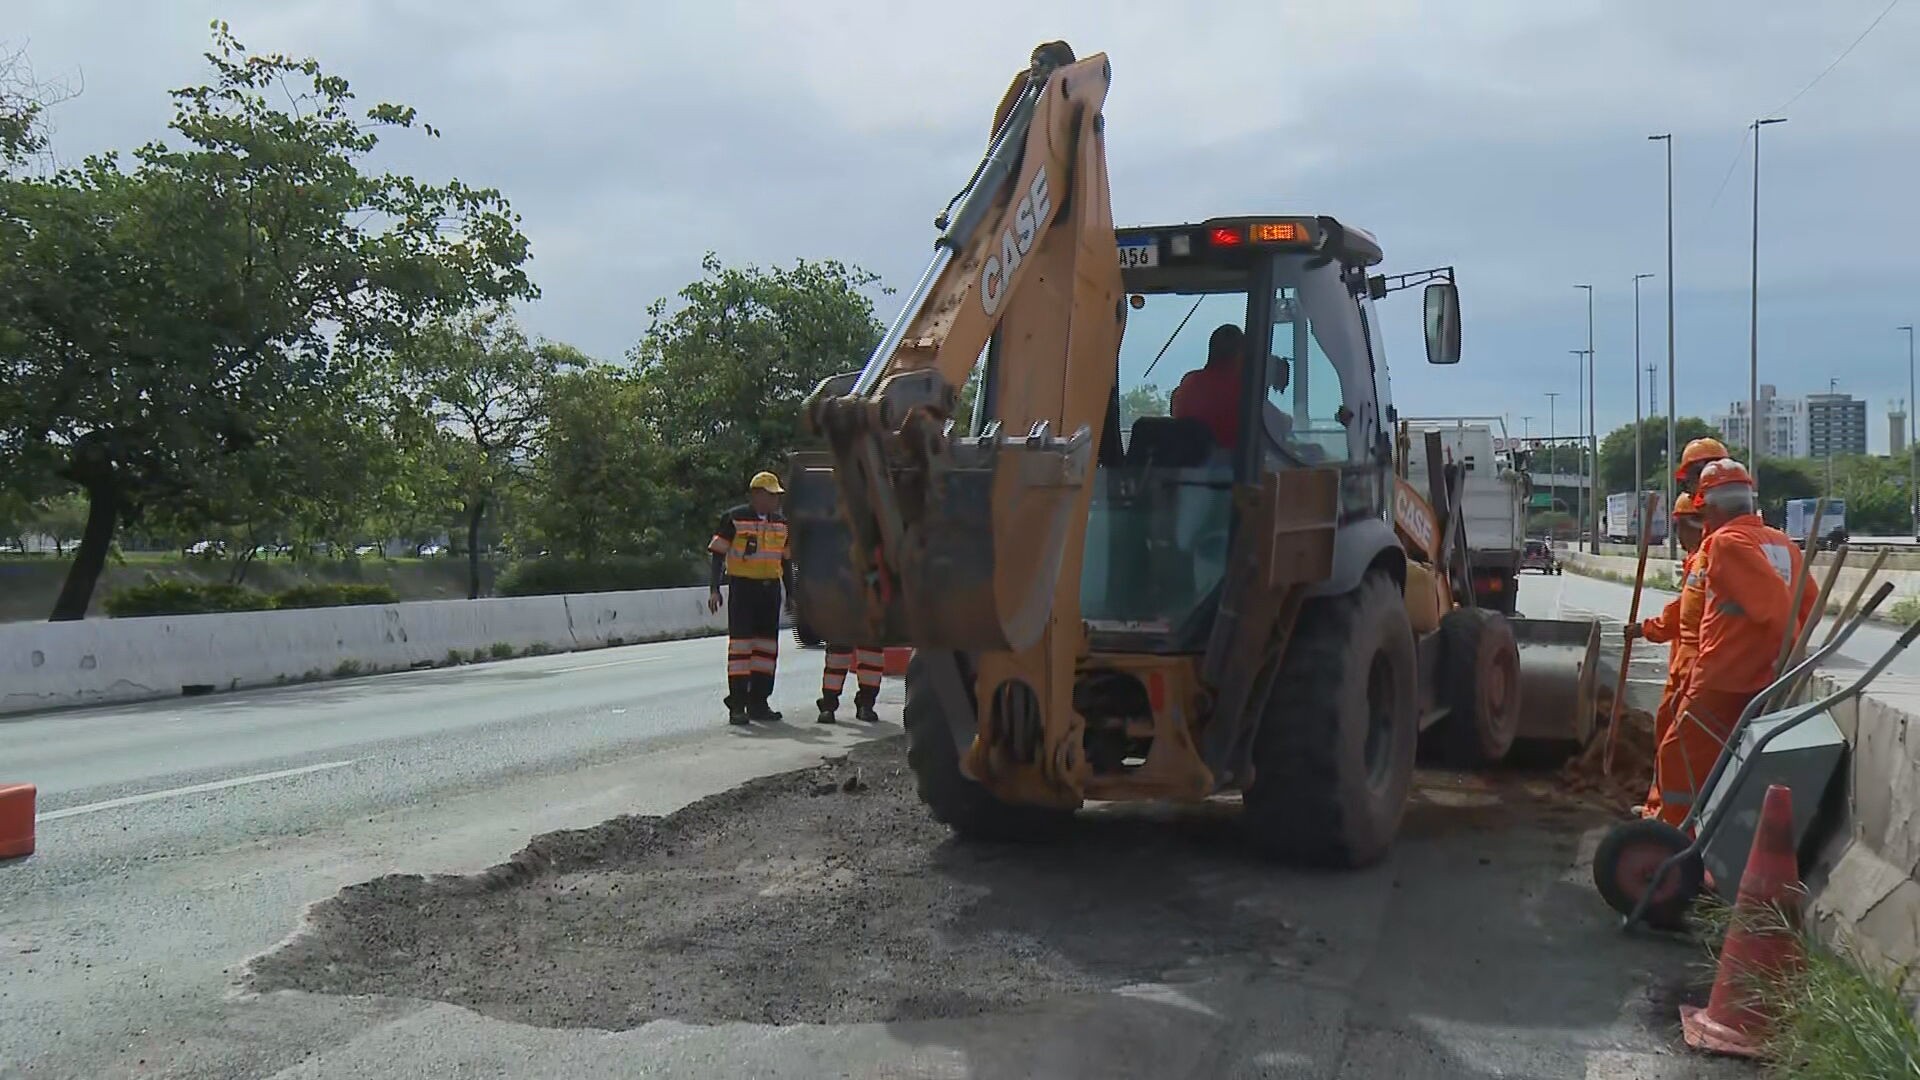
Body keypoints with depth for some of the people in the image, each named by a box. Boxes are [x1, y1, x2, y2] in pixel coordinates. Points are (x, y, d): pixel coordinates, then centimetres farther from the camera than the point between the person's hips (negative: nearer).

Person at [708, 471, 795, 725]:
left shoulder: (781, 523, 13)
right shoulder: (734, 519, -4)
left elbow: (786, 561, 20)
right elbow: (718, 554, -4)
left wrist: (791, 594, 18)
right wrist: (714, 589, -11)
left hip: (770, 589, 6)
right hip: (742, 587, -6)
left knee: (767, 645, 6)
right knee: (740, 642, -8)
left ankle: (758, 702, 14)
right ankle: (737, 705, -6)